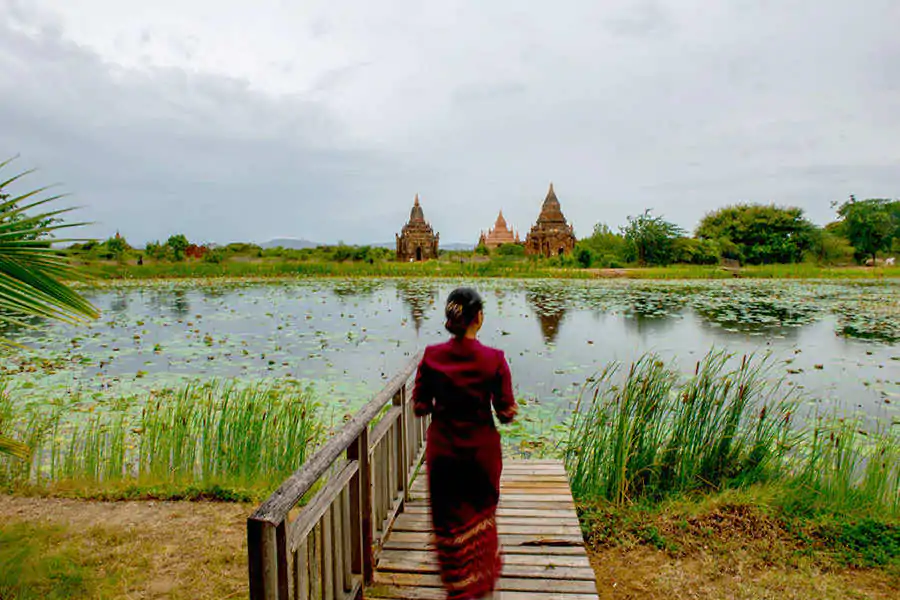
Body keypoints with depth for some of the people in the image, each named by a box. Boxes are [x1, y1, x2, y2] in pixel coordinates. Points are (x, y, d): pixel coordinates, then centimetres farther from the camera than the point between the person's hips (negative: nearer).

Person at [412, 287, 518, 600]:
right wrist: (511, 408, 9)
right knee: (481, 514, 25)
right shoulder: (494, 359, -17)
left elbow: (420, 407, -6)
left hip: (442, 451, 0)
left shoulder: (431, 356, -12)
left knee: (449, 519, 18)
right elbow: (506, 413, -13)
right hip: (481, 451, 0)